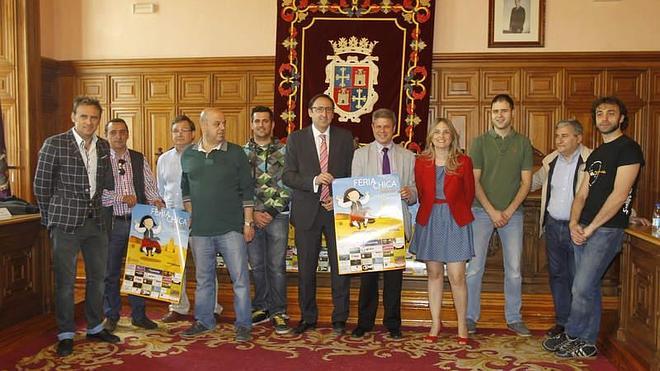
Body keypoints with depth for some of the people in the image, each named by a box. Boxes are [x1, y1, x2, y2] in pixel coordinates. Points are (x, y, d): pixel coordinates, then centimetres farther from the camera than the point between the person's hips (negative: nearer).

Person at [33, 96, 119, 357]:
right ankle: (66, 334, 19)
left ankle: (95, 327, 30)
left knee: (97, 276, 14)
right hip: (66, 223, -5)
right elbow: (41, 185, -3)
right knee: (65, 281, 4)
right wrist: (51, 218, 1)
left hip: (95, 221, 5)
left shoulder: (103, 146, 7)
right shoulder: (54, 144, -8)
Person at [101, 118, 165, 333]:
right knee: (110, 272, 8)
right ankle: (111, 316, 23)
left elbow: (150, 186, 6)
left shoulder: (139, 160, 9)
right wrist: (122, 198, -18)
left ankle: (139, 315, 22)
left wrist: (156, 200, -14)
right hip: (112, 223, -2)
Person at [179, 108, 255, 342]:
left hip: (231, 227, -2)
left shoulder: (236, 153, 0)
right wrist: (190, 215, 10)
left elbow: (247, 190, 0)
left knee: (240, 277, -1)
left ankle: (243, 324, 11)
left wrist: (248, 222, -4)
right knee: (203, 277, 13)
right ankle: (203, 321, 28)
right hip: (200, 229, 3)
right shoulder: (188, 155, 8)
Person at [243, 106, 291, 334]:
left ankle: (278, 312, 11)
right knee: (257, 265, 9)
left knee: (277, 266, 1)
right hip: (251, 216, 2)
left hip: (277, 215, -2)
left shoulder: (284, 151, 2)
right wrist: (254, 213, -7)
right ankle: (261, 308, 22)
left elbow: (288, 186, -2)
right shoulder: (242, 152, 7)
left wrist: (271, 212, -9)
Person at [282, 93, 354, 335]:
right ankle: (308, 317, 23)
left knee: (341, 266, 3)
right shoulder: (296, 139, 3)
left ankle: (340, 317, 18)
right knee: (306, 268, 8)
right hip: (306, 212, 0)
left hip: (337, 209, 0)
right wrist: (314, 180, -18)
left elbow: (352, 174, 7)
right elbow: (287, 176, -3)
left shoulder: (345, 138, 6)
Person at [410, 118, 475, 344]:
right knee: (434, 273, 9)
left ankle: (462, 326, 13)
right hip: (429, 221, 2)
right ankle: (435, 324, 19)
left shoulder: (463, 162, -3)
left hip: (455, 222, -2)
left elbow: (469, 194, 7)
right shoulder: (422, 162, 2)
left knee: (456, 276, -3)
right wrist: (432, 212, 9)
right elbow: (420, 193, 9)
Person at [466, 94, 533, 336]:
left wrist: (509, 211, -8)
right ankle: (470, 317, 11)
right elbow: (474, 181, -2)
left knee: (514, 269, 5)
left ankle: (514, 318, 18)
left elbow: (526, 182, 3)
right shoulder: (480, 142, 2)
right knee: (474, 267, -1)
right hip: (482, 211, -1)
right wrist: (492, 211, -10)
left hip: (512, 212, 2)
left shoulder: (523, 143, 6)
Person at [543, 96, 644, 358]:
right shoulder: (596, 154, 18)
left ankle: (572, 336, 11)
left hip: (607, 229, -8)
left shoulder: (628, 148, -7)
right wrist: (574, 223, -3)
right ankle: (587, 342, 20)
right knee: (589, 287, 12)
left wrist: (590, 228, -14)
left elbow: (619, 195, -15)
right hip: (584, 229, 8)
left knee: (582, 288, -6)